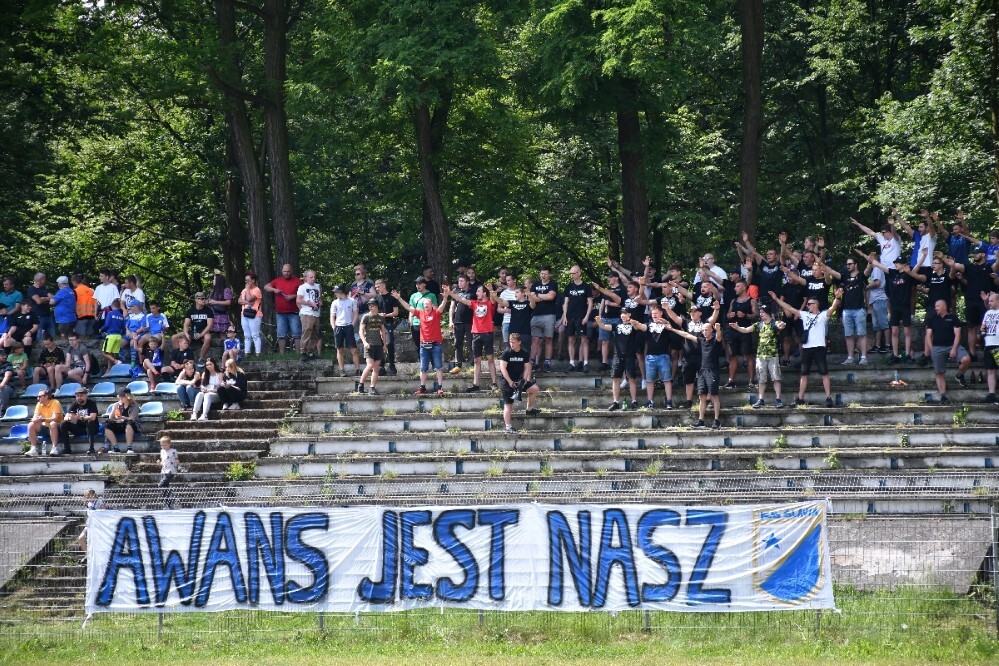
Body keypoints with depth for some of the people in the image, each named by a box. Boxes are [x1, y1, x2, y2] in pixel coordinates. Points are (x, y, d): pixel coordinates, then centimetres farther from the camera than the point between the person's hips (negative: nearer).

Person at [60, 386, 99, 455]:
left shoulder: (91, 403, -11)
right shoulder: (74, 404, -1)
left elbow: (92, 417, -26)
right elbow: (65, 418, -10)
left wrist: (79, 418, -40)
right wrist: (69, 418, -36)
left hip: (91, 428, -4)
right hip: (78, 428, 4)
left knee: (90, 422, -36)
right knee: (64, 424, -17)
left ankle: (91, 448, -38)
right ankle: (66, 448, -16)